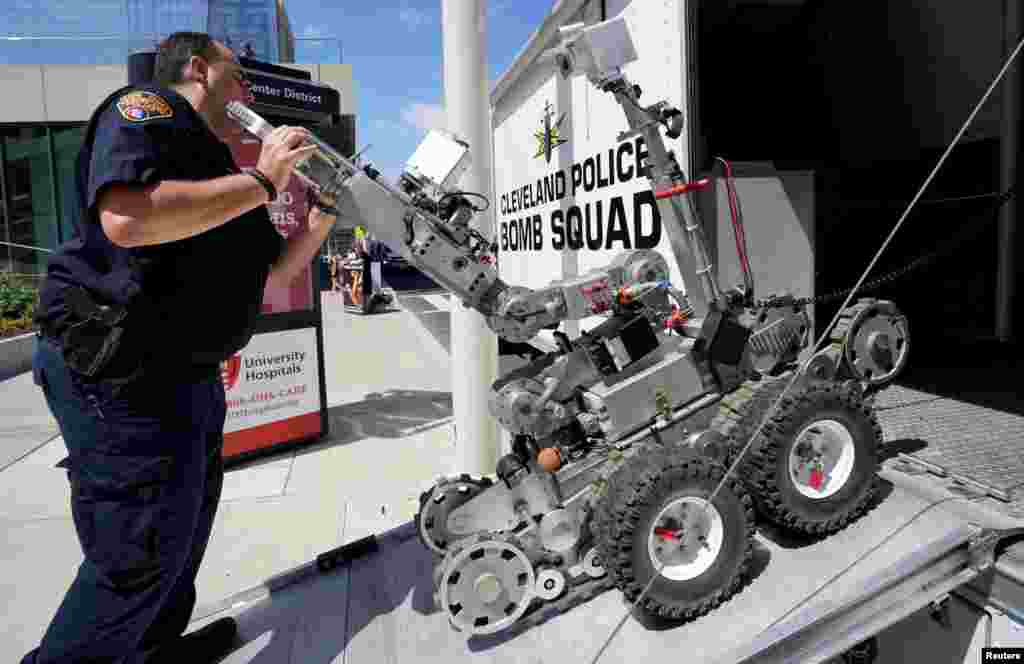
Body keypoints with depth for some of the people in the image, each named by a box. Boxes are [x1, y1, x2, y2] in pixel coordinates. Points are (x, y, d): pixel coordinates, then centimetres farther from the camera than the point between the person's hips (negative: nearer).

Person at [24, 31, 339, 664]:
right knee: (143, 551, -4)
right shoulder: (146, 108, -8)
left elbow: (274, 269, 21)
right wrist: (262, 181, -21)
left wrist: (326, 208, 9)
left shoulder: (217, 168, 20)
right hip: (119, 372, -11)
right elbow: (127, 218, -30)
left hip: (187, 371, 11)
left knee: (190, 514, 21)